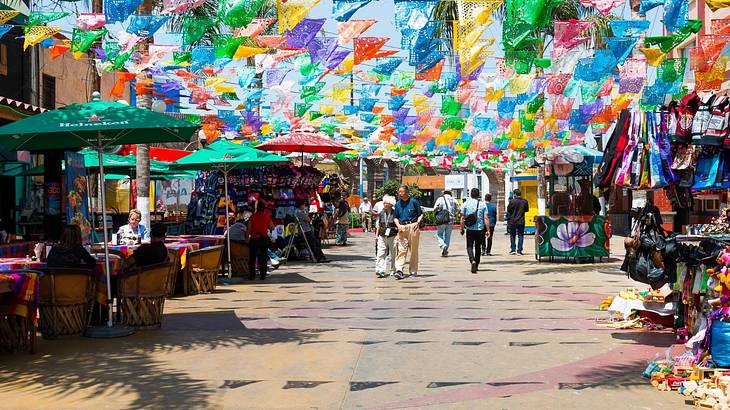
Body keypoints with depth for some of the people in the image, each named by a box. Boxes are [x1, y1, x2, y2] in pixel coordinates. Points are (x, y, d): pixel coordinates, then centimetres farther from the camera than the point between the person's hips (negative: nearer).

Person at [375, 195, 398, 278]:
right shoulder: (381, 213, 10)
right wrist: (377, 234, 16)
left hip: (392, 236, -4)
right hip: (382, 236, 4)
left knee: (392, 254, 5)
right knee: (380, 253, -8)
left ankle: (392, 270, 17)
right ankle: (380, 270, -13)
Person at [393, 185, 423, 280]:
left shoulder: (413, 202, 0)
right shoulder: (398, 204, 12)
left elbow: (421, 214, 3)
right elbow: (395, 217, 17)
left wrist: (417, 223, -13)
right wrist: (398, 225, -1)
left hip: (413, 226, -3)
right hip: (402, 228, 3)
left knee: (414, 250, 4)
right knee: (402, 249, -7)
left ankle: (413, 271, 12)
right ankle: (399, 270, -16)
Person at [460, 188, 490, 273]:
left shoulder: (466, 204, -1)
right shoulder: (483, 204, 0)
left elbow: (463, 218, -1)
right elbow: (486, 218, -4)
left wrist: (462, 229, 7)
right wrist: (487, 230, -1)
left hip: (470, 229, -1)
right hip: (480, 229, 1)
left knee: (469, 247, 4)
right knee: (478, 248, 14)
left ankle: (472, 261, -23)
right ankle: (476, 266, 21)